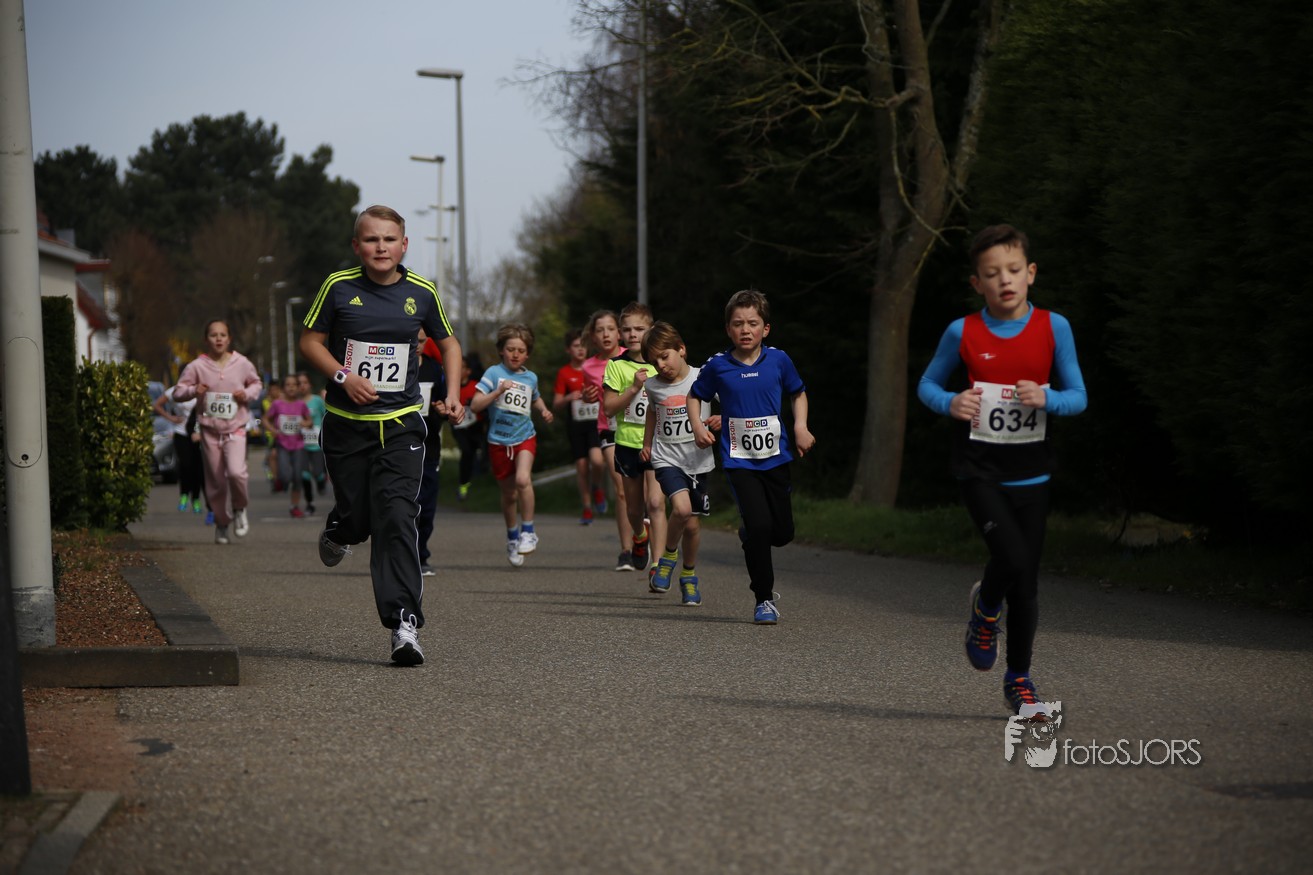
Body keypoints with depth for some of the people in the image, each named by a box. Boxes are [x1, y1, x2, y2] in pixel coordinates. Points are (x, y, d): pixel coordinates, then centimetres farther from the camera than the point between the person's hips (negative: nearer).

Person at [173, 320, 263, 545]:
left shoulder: (242, 364, 2)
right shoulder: (197, 367, -1)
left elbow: (256, 384, 17)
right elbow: (178, 391, 3)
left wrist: (247, 394, -4)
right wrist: (193, 391, -17)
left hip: (235, 429, -1)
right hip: (210, 431, 1)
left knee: (236, 472, -23)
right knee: (215, 482, 4)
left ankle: (240, 509, 6)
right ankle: (221, 523, 25)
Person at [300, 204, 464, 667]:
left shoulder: (421, 293, 1)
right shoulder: (339, 287, -4)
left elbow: (448, 342, 16)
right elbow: (310, 341, 4)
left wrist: (453, 393, 2)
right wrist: (343, 377, -13)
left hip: (401, 426, 0)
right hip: (346, 425, 0)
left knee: (397, 520, -13)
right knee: (357, 519, 6)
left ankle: (404, 623, -14)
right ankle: (338, 530, 46)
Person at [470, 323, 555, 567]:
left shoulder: (531, 378, 5)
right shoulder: (493, 373, -6)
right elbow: (475, 405, -14)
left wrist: (544, 411, 8)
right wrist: (498, 391, -25)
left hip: (525, 438, 1)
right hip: (499, 441, -1)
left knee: (522, 479, -26)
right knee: (508, 494, 10)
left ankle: (528, 531, -10)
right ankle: (512, 537, 34)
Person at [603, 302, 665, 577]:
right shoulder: (616, 365, -2)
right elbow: (609, 407, -8)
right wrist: (635, 387, -18)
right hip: (627, 442, 1)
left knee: (656, 502, -17)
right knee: (634, 507, 15)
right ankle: (640, 536, 48)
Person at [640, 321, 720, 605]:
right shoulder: (653, 385, 2)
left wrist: (721, 420, -18)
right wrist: (647, 443, 22)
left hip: (698, 460, 0)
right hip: (667, 458, 0)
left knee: (693, 524, 7)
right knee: (681, 508, -25)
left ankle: (689, 576, 30)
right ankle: (668, 556, 1)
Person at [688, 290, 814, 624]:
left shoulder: (778, 360, 0)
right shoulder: (718, 366, -4)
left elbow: (798, 393, 16)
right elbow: (695, 396, 12)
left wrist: (801, 427, 1)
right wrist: (697, 425, -5)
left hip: (775, 456, 3)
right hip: (738, 460, -2)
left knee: (783, 531, 3)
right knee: (759, 524, -16)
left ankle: (750, 541, 40)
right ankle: (764, 599, -2)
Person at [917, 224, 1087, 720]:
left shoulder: (1053, 328, -2)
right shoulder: (963, 333, -3)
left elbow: (1078, 397, 2)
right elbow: (927, 384, 9)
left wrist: (1045, 399, -19)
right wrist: (949, 404, -14)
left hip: (1031, 474, 2)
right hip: (979, 469, -2)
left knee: (1027, 580, 4)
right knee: (1013, 558, -22)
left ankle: (1019, 681, 21)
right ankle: (985, 609, 13)